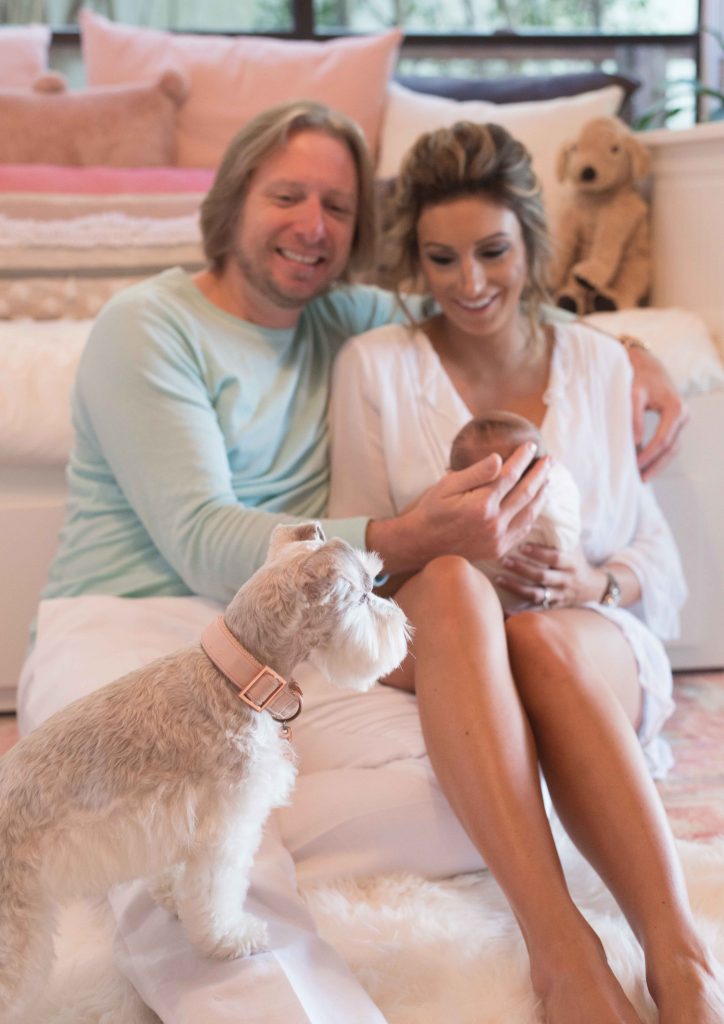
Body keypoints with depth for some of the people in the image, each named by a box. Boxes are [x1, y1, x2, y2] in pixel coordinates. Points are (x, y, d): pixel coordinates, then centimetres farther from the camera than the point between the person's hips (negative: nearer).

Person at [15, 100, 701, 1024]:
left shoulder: (345, 319, 16)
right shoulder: (148, 325, -2)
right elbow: (205, 546, -14)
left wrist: (630, 350, 15)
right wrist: (408, 539, -28)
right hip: (127, 635, -7)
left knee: (488, 803, -24)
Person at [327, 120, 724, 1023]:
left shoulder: (600, 365, 9)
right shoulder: (373, 364, 4)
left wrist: (594, 584, -14)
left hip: (591, 648, 1)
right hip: (426, 647, -1)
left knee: (548, 637, -36)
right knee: (449, 579, -37)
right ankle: (557, 944, -44)